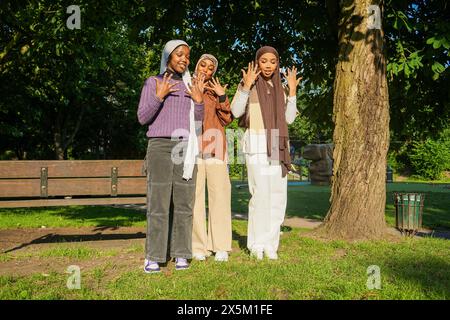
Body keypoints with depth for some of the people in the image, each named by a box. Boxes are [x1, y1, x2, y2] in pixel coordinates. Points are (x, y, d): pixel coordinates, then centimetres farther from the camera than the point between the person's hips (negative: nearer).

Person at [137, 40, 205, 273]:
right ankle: (153, 257, -2)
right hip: (160, 146, -3)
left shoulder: (189, 85, 15)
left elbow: (196, 121, 13)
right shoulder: (153, 83, 5)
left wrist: (199, 101, -5)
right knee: (158, 203, -7)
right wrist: (159, 96, -16)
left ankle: (181, 254, 6)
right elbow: (143, 118, -3)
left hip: (185, 149, 3)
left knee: (184, 203, -1)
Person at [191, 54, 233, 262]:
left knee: (219, 194, -5)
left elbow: (226, 119, 10)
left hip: (214, 146, 1)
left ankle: (220, 246, 1)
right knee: (195, 195, -4)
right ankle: (199, 246, 4)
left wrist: (222, 96, -2)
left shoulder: (215, 91, 18)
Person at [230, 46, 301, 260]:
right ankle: (256, 244, 0)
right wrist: (247, 85, -17)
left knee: (278, 196, 2)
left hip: (277, 145, 5)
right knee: (261, 194, -12)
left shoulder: (278, 88, 17)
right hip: (256, 143, -5)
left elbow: (289, 118, 8)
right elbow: (236, 112, -11)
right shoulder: (248, 84, 2)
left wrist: (292, 91, 2)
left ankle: (270, 244, 11)